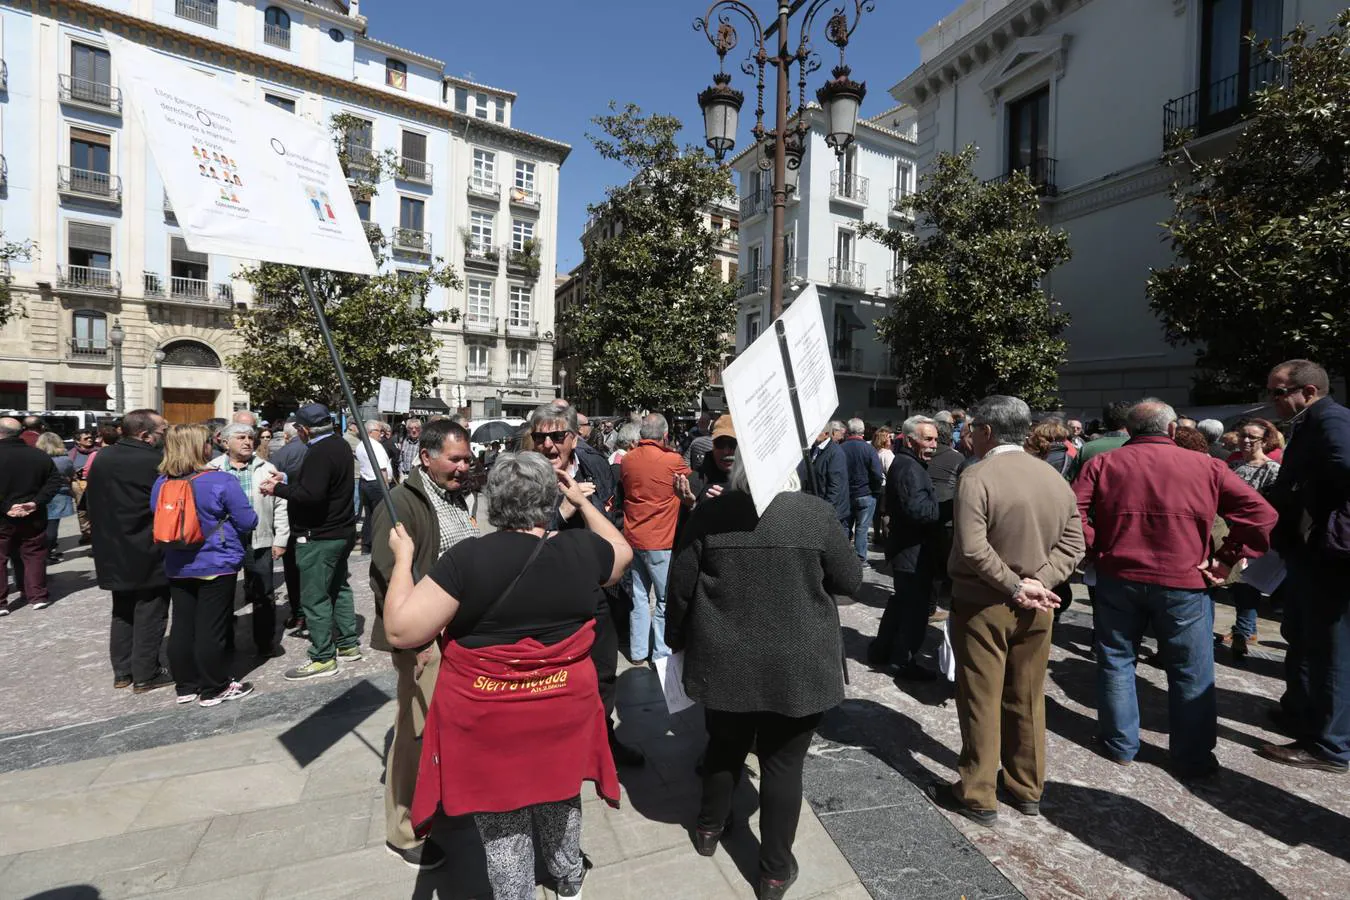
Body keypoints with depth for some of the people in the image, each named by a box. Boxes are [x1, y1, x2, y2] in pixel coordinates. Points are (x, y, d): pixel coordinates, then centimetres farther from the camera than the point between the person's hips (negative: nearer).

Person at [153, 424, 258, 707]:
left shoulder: (161, 483, 1)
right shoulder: (222, 482, -18)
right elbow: (248, 522, -13)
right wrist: (220, 519, 9)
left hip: (177, 567, 6)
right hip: (216, 565, -6)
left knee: (182, 627, 14)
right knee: (210, 629, 2)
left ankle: (186, 686, 27)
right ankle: (213, 689, 13)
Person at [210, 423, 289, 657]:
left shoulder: (266, 469, 3)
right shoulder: (212, 470, 3)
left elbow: (280, 506, 2)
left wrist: (280, 540, -1)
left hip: (259, 543, -1)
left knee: (263, 595, 5)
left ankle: (265, 642, 18)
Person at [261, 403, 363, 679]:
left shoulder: (319, 452, -21)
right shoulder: (340, 445, 9)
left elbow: (311, 494, -29)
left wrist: (277, 489, -17)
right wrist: (287, 480, 13)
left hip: (319, 537, -10)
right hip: (342, 530, 10)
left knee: (314, 597, -1)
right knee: (339, 587, 18)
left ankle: (323, 658, 7)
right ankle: (349, 644, 27)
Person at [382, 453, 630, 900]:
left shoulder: (468, 558, -22)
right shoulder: (581, 549, -11)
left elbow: (401, 631, -17)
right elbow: (622, 551, 11)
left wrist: (403, 556, -6)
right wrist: (583, 502, 16)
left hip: (490, 720, -4)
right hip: (563, 709, 4)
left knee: (503, 825, 19)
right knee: (560, 796, 29)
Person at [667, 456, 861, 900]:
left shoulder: (709, 513, -8)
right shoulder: (816, 512, -10)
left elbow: (680, 586, -2)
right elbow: (850, 580, -1)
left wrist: (677, 638, 13)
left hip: (724, 662, 2)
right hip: (798, 667, -1)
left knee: (725, 747, 24)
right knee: (783, 763, 15)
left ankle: (709, 828, 45)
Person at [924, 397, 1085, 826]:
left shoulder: (978, 478, -18)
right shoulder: (1055, 478, 4)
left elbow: (973, 549, -26)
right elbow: (1073, 541, 1)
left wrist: (1015, 586, -16)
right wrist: (1039, 582, -8)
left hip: (982, 605, -6)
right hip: (1035, 609, 6)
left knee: (981, 701, 6)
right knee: (1028, 699, 18)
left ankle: (978, 795, 19)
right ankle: (1027, 788, 33)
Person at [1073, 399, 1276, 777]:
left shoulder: (1102, 463, -1)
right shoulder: (1205, 466, 1)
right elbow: (1261, 515, -4)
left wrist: (1097, 551, -2)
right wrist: (1225, 560, -2)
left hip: (1118, 578, 0)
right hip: (1184, 583, 0)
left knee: (1116, 662, 14)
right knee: (1191, 674, 14)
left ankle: (1119, 745, 25)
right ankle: (1194, 758, 26)